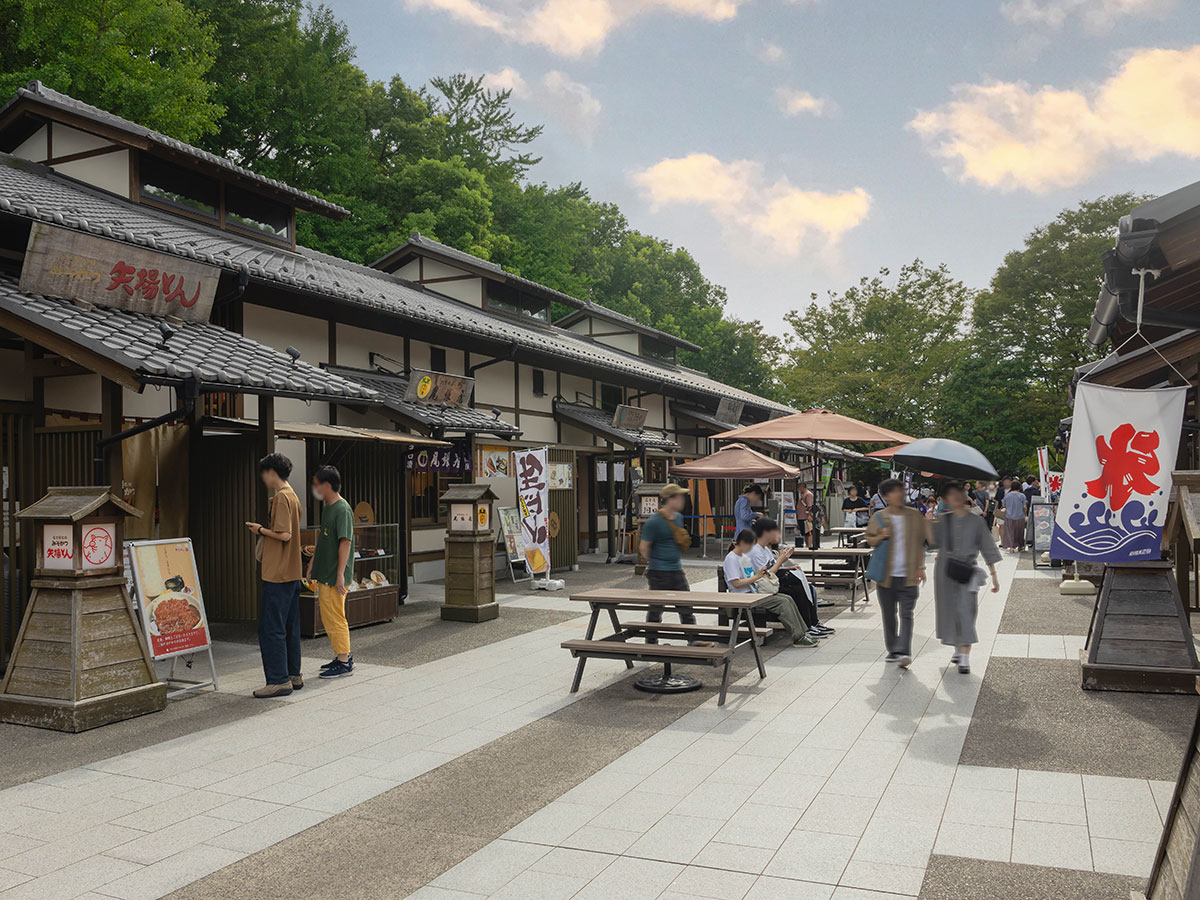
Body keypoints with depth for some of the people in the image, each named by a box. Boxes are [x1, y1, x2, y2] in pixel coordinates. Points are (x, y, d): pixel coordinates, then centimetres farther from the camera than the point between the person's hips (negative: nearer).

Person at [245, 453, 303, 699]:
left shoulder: (281, 497, -14)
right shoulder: (292, 496, 16)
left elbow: (284, 535, -21)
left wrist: (261, 530, -7)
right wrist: (265, 532, 15)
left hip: (278, 574, -10)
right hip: (292, 572, 10)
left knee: (271, 628, -5)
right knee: (290, 627, 14)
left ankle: (279, 680, -2)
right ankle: (294, 675, 20)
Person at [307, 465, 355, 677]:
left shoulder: (343, 510, -17)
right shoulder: (327, 507, 13)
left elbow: (345, 542, -22)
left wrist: (340, 574, -23)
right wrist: (314, 559, 25)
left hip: (334, 576, -10)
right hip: (324, 574, 10)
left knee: (335, 618, -3)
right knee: (327, 618, 16)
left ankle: (344, 663, 6)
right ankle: (342, 656, 26)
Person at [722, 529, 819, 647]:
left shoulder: (747, 556, 18)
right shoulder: (731, 559, -8)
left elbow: (767, 574, 18)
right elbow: (736, 584, -17)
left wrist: (780, 561, 9)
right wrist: (756, 577, -17)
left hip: (755, 592, 8)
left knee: (788, 599, -8)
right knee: (783, 602, -19)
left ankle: (803, 632, -8)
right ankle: (798, 638, -17)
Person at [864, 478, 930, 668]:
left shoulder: (915, 516, 5)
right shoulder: (879, 518, 3)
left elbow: (921, 543, 10)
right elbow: (869, 540, 9)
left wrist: (921, 567, 5)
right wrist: (880, 537, -13)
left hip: (908, 576, -1)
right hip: (886, 574, 1)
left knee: (906, 614, -10)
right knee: (889, 615, 9)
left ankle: (904, 652, -15)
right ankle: (892, 650, 21)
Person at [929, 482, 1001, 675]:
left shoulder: (976, 521, 3)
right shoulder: (943, 520, 5)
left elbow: (988, 549, 6)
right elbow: (935, 542, -1)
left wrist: (994, 574, 4)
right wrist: (930, 524, -14)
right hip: (945, 570, 2)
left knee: (965, 610, -12)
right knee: (949, 610, 9)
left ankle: (965, 658, -13)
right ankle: (958, 649, 30)